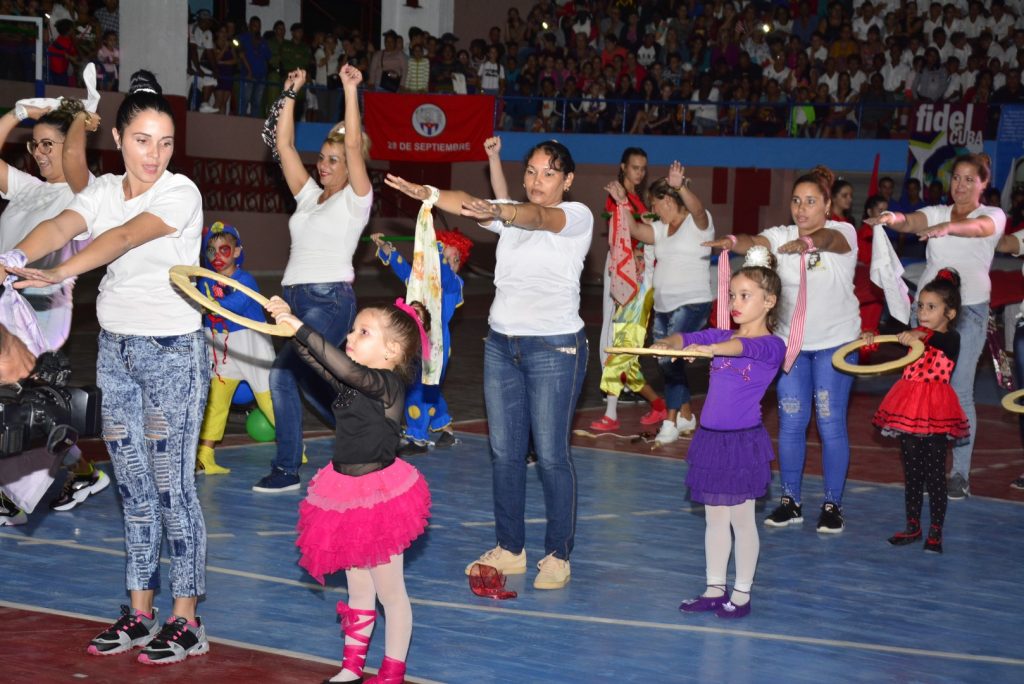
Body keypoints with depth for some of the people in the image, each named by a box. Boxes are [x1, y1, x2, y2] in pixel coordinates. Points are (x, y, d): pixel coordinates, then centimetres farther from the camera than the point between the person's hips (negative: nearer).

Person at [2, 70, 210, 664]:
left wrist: (58, 273, -44)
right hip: (116, 348, 6)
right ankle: (141, 614, 20)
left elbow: (124, 237, -28)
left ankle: (187, 621, 4)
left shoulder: (180, 193, -11)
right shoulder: (103, 191, 5)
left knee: (172, 487, -4)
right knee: (134, 488, 11)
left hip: (173, 350, -6)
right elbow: (60, 227, -15)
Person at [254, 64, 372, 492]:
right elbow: (284, 145, 13)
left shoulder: (355, 199, -2)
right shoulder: (309, 196, 16)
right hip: (296, 297, 8)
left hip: (331, 300, -8)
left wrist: (351, 90, -17)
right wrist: (291, 93, 8)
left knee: (284, 372, -19)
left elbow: (354, 145, -15)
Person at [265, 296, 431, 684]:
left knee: (389, 591, 6)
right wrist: (286, 321, -10)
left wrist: (301, 329, -37)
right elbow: (313, 357, 4)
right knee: (358, 590, 18)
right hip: (348, 497, 8)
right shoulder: (351, 382, 5)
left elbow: (345, 368, -35)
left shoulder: (387, 384, -19)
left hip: (381, 498, -8)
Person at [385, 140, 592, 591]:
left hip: (554, 347, -6)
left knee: (551, 454, -3)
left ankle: (558, 554, 8)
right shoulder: (513, 213, 11)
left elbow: (538, 216, -27)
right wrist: (425, 193, -27)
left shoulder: (576, 216, -5)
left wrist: (497, 212, -48)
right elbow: (467, 203, -7)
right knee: (504, 451, 8)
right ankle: (510, 549, 18)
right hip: (502, 344, 6)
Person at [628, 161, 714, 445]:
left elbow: (698, 209, -29)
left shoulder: (697, 223, -7)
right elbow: (634, 230, 7)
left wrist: (681, 186, -47)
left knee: (670, 358, -17)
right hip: (663, 306, 9)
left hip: (692, 305, -8)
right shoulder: (661, 229, 15)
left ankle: (671, 422, -10)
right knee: (667, 364, 12)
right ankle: (686, 416, 27)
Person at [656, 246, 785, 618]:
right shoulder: (720, 336, 11)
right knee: (714, 518, 13)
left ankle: (742, 595, 13)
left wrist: (710, 348, -48)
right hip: (710, 437, 6)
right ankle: (714, 590, 22)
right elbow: (685, 337, -2)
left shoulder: (771, 346, -9)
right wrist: (667, 344, -25)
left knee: (741, 519, 3)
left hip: (744, 440, -6)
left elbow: (744, 346, -29)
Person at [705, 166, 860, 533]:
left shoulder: (843, 233, -9)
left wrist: (807, 243, -57)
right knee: (790, 424, 6)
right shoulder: (782, 236, 0)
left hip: (835, 343, -3)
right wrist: (732, 241, -45)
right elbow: (756, 242, -20)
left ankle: (833, 505, 9)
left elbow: (830, 239, -33)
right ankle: (790, 502, 17)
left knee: (831, 424, -1)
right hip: (790, 343, 4)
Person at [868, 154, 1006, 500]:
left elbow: (979, 227, -25)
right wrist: (893, 219, -40)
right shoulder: (937, 212, 7)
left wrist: (948, 227, -47)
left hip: (969, 309, -3)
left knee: (960, 391, -6)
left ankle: (961, 473, 0)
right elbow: (912, 222, -15)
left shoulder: (993, 215, -1)